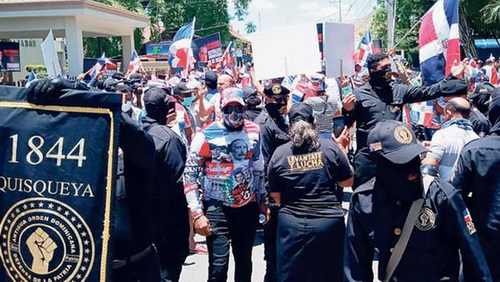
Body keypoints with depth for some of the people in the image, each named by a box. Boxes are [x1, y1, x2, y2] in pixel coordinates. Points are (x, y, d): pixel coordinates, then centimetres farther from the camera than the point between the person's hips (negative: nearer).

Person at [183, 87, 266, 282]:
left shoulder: (253, 131, 2)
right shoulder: (206, 135, -12)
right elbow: (189, 176, -10)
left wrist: (262, 200, 15)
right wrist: (197, 213, -14)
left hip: (248, 206, 4)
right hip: (217, 208, -4)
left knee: (245, 262, 16)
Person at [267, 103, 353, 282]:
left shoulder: (279, 153, -3)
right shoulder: (330, 147, -4)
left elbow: (275, 196, 4)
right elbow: (348, 182, 7)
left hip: (292, 224, 0)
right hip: (329, 222, 0)